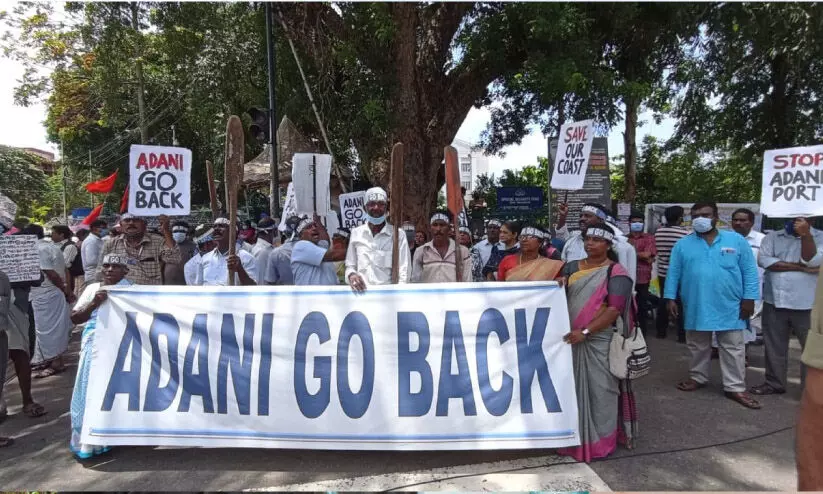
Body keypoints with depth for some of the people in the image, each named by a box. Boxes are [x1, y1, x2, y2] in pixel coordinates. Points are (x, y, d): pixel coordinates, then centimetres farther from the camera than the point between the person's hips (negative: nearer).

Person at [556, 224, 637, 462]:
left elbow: (614, 309, -15)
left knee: (600, 389, 4)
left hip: (601, 341, -5)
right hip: (573, 339, 5)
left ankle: (601, 441, 20)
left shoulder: (616, 273, -7)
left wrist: (586, 332, -21)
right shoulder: (571, 268, 10)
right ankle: (576, 437, 29)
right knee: (575, 388, 13)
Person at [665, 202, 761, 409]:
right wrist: (670, 298, -2)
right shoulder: (682, 244, 2)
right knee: (698, 346, 14)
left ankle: (735, 388, 16)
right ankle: (698, 378, 30)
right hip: (696, 307, 1)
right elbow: (673, 273, 3)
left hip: (729, 307, -1)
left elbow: (749, 271, 1)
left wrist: (749, 298, -5)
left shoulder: (736, 240, 0)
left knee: (733, 348, 6)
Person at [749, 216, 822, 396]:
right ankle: (774, 383, 25)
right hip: (775, 302, 2)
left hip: (807, 304, -2)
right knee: (774, 346, 11)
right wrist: (801, 267, -14)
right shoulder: (772, 237, 5)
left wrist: (805, 234, -22)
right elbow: (764, 260, -11)